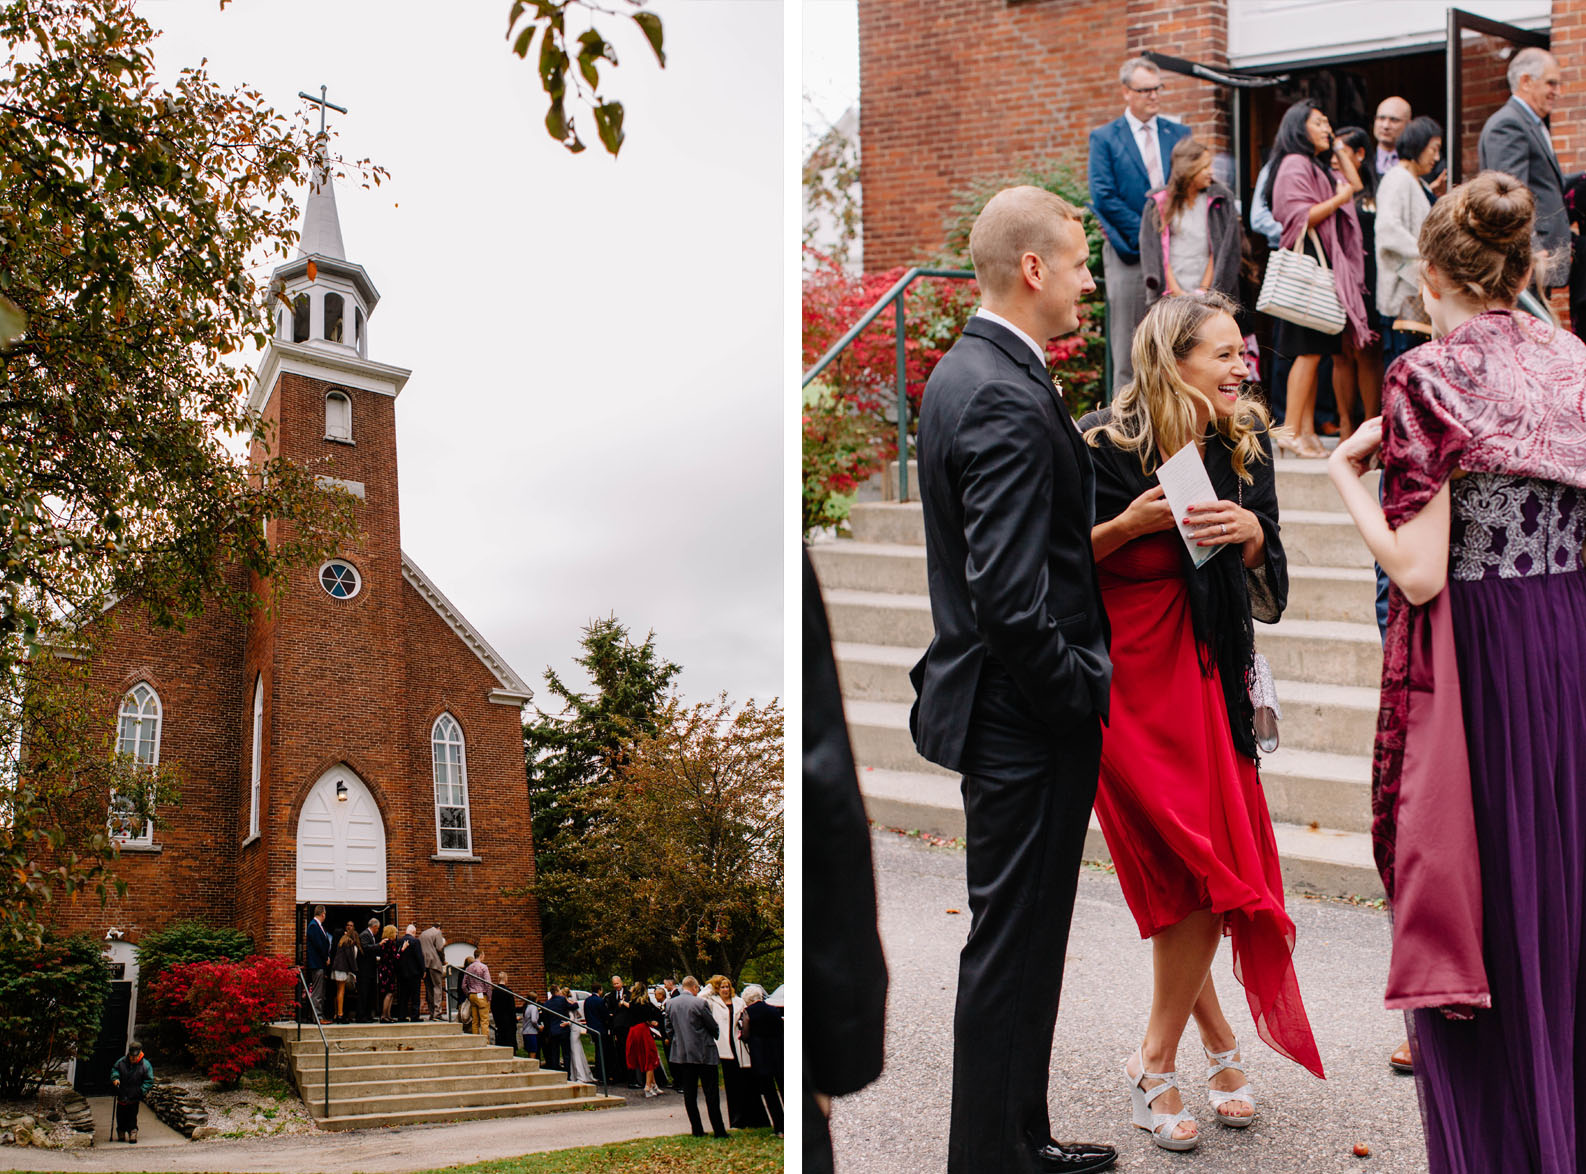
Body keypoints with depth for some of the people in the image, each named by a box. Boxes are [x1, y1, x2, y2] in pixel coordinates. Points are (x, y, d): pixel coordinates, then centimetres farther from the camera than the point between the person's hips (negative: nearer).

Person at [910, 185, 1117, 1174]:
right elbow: (1010, 600, -27)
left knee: (1021, 939, 20)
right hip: (1028, 719, -10)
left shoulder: (962, 370, 10)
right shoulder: (1007, 400, -22)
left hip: (1003, 709, 10)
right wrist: (1088, 692, -15)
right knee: (1012, 947, 1)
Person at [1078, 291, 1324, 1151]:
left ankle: (1161, 1058, 19)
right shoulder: (1103, 447, -10)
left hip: (1208, 676, 5)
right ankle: (1219, 1041, 11)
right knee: (1197, 866, -8)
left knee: (1196, 876, 4)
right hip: (1127, 677, -5)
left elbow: (1270, 590, 8)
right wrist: (1133, 522, -20)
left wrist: (1253, 533, -12)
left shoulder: (1244, 445, 5)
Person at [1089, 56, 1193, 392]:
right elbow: (1103, 197, -6)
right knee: (1128, 347, -2)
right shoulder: (1104, 138, 2)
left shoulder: (1179, 134, 13)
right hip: (1129, 252, -3)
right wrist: (1144, 234, -11)